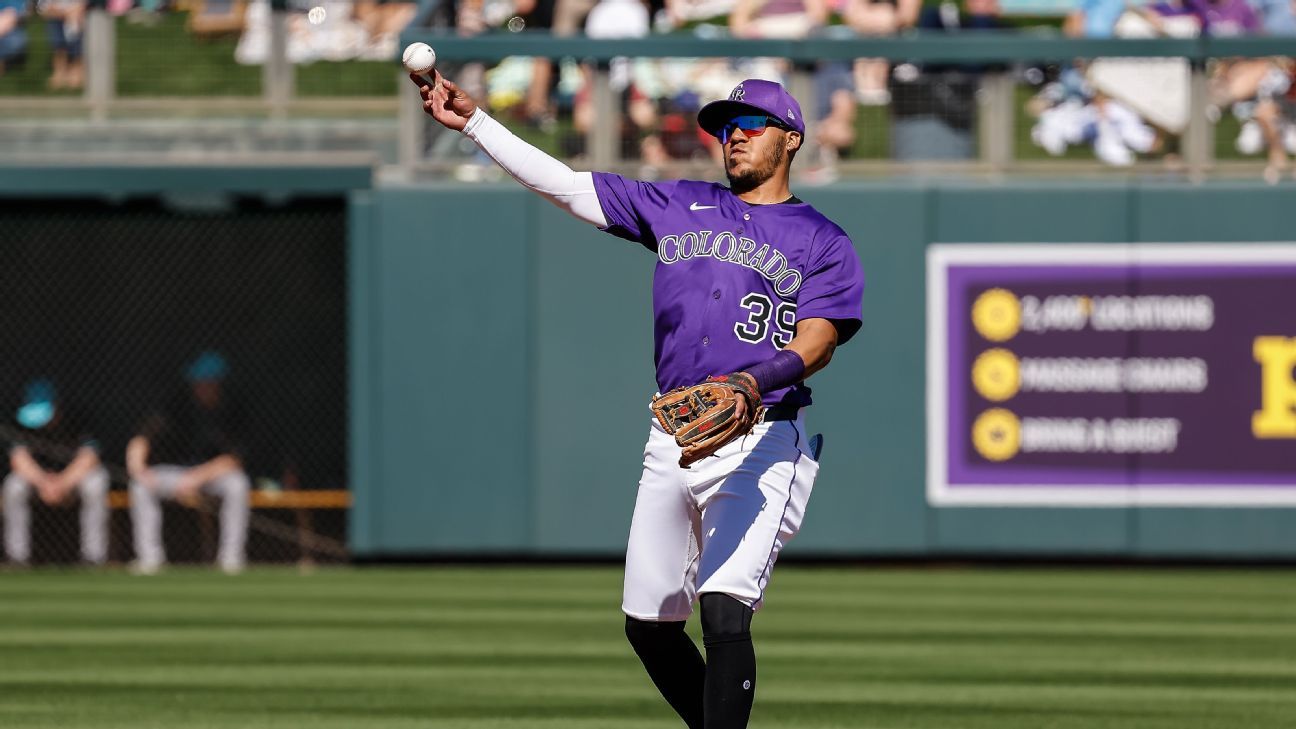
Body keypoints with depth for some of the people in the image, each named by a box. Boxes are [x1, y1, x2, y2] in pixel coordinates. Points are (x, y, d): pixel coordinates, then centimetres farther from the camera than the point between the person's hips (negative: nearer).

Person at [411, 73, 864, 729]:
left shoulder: (823, 243, 4)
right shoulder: (679, 207, 17)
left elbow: (818, 343, -11)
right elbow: (567, 186, 14)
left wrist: (750, 382, -31)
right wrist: (473, 123, 6)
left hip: (759, 444, -6)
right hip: (672, 442, 6)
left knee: (724, 611, -23)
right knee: (647, 623, 8)